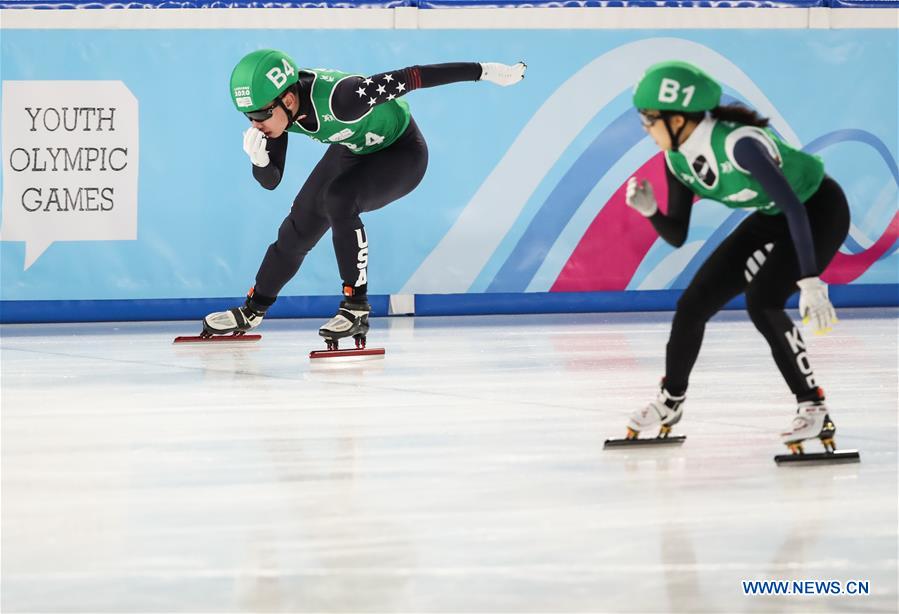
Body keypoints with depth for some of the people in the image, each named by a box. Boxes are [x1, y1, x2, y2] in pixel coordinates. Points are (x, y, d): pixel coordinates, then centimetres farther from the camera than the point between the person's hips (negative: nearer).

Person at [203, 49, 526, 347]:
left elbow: (409, 78, -35)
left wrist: (485, 71, -30)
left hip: (401, 152, -7)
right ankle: (253, 310, 29)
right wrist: (259, 159, -34)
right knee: (299, 227, 7)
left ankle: (357, 308, -20)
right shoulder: (275, 106, -20)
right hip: (352, 150, 7)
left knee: (338, 198, -30)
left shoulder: (337, 98, -42)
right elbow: (271, 180, -10)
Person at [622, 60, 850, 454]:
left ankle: (814, 410, -18)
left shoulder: (738, 142, -34)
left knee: (762, 302, -27)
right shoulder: (677, 159, -9)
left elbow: (795, 207, -37)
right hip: (771, 220, 8)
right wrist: (649, 211, -21)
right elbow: (677, 236, 0)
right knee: (694, 302, 3)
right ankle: (671, 402, 25)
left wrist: (811, 283, -41)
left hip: (819, 210, -8)